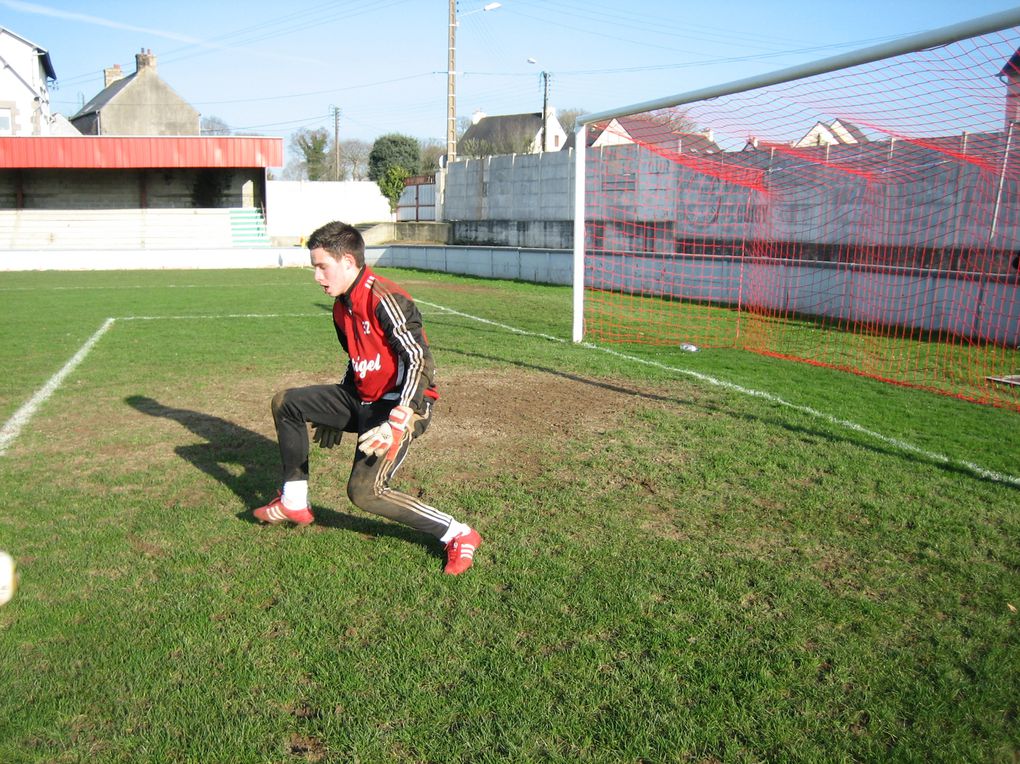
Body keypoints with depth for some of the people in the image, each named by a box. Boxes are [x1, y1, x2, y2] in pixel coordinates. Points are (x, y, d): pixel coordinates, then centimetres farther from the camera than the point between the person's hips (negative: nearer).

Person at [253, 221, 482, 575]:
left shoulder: (383, 300, -21)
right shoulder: (342, 306, 9)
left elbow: (420, 362, -26)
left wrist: (396, 425, -33)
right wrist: (335, 413, 28)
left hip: (400, 405, -10)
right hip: (364, 399, 10)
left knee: (363, 491, -21)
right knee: (286, 403, 13)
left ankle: (458, 535, -7)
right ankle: (294, 504, 21)